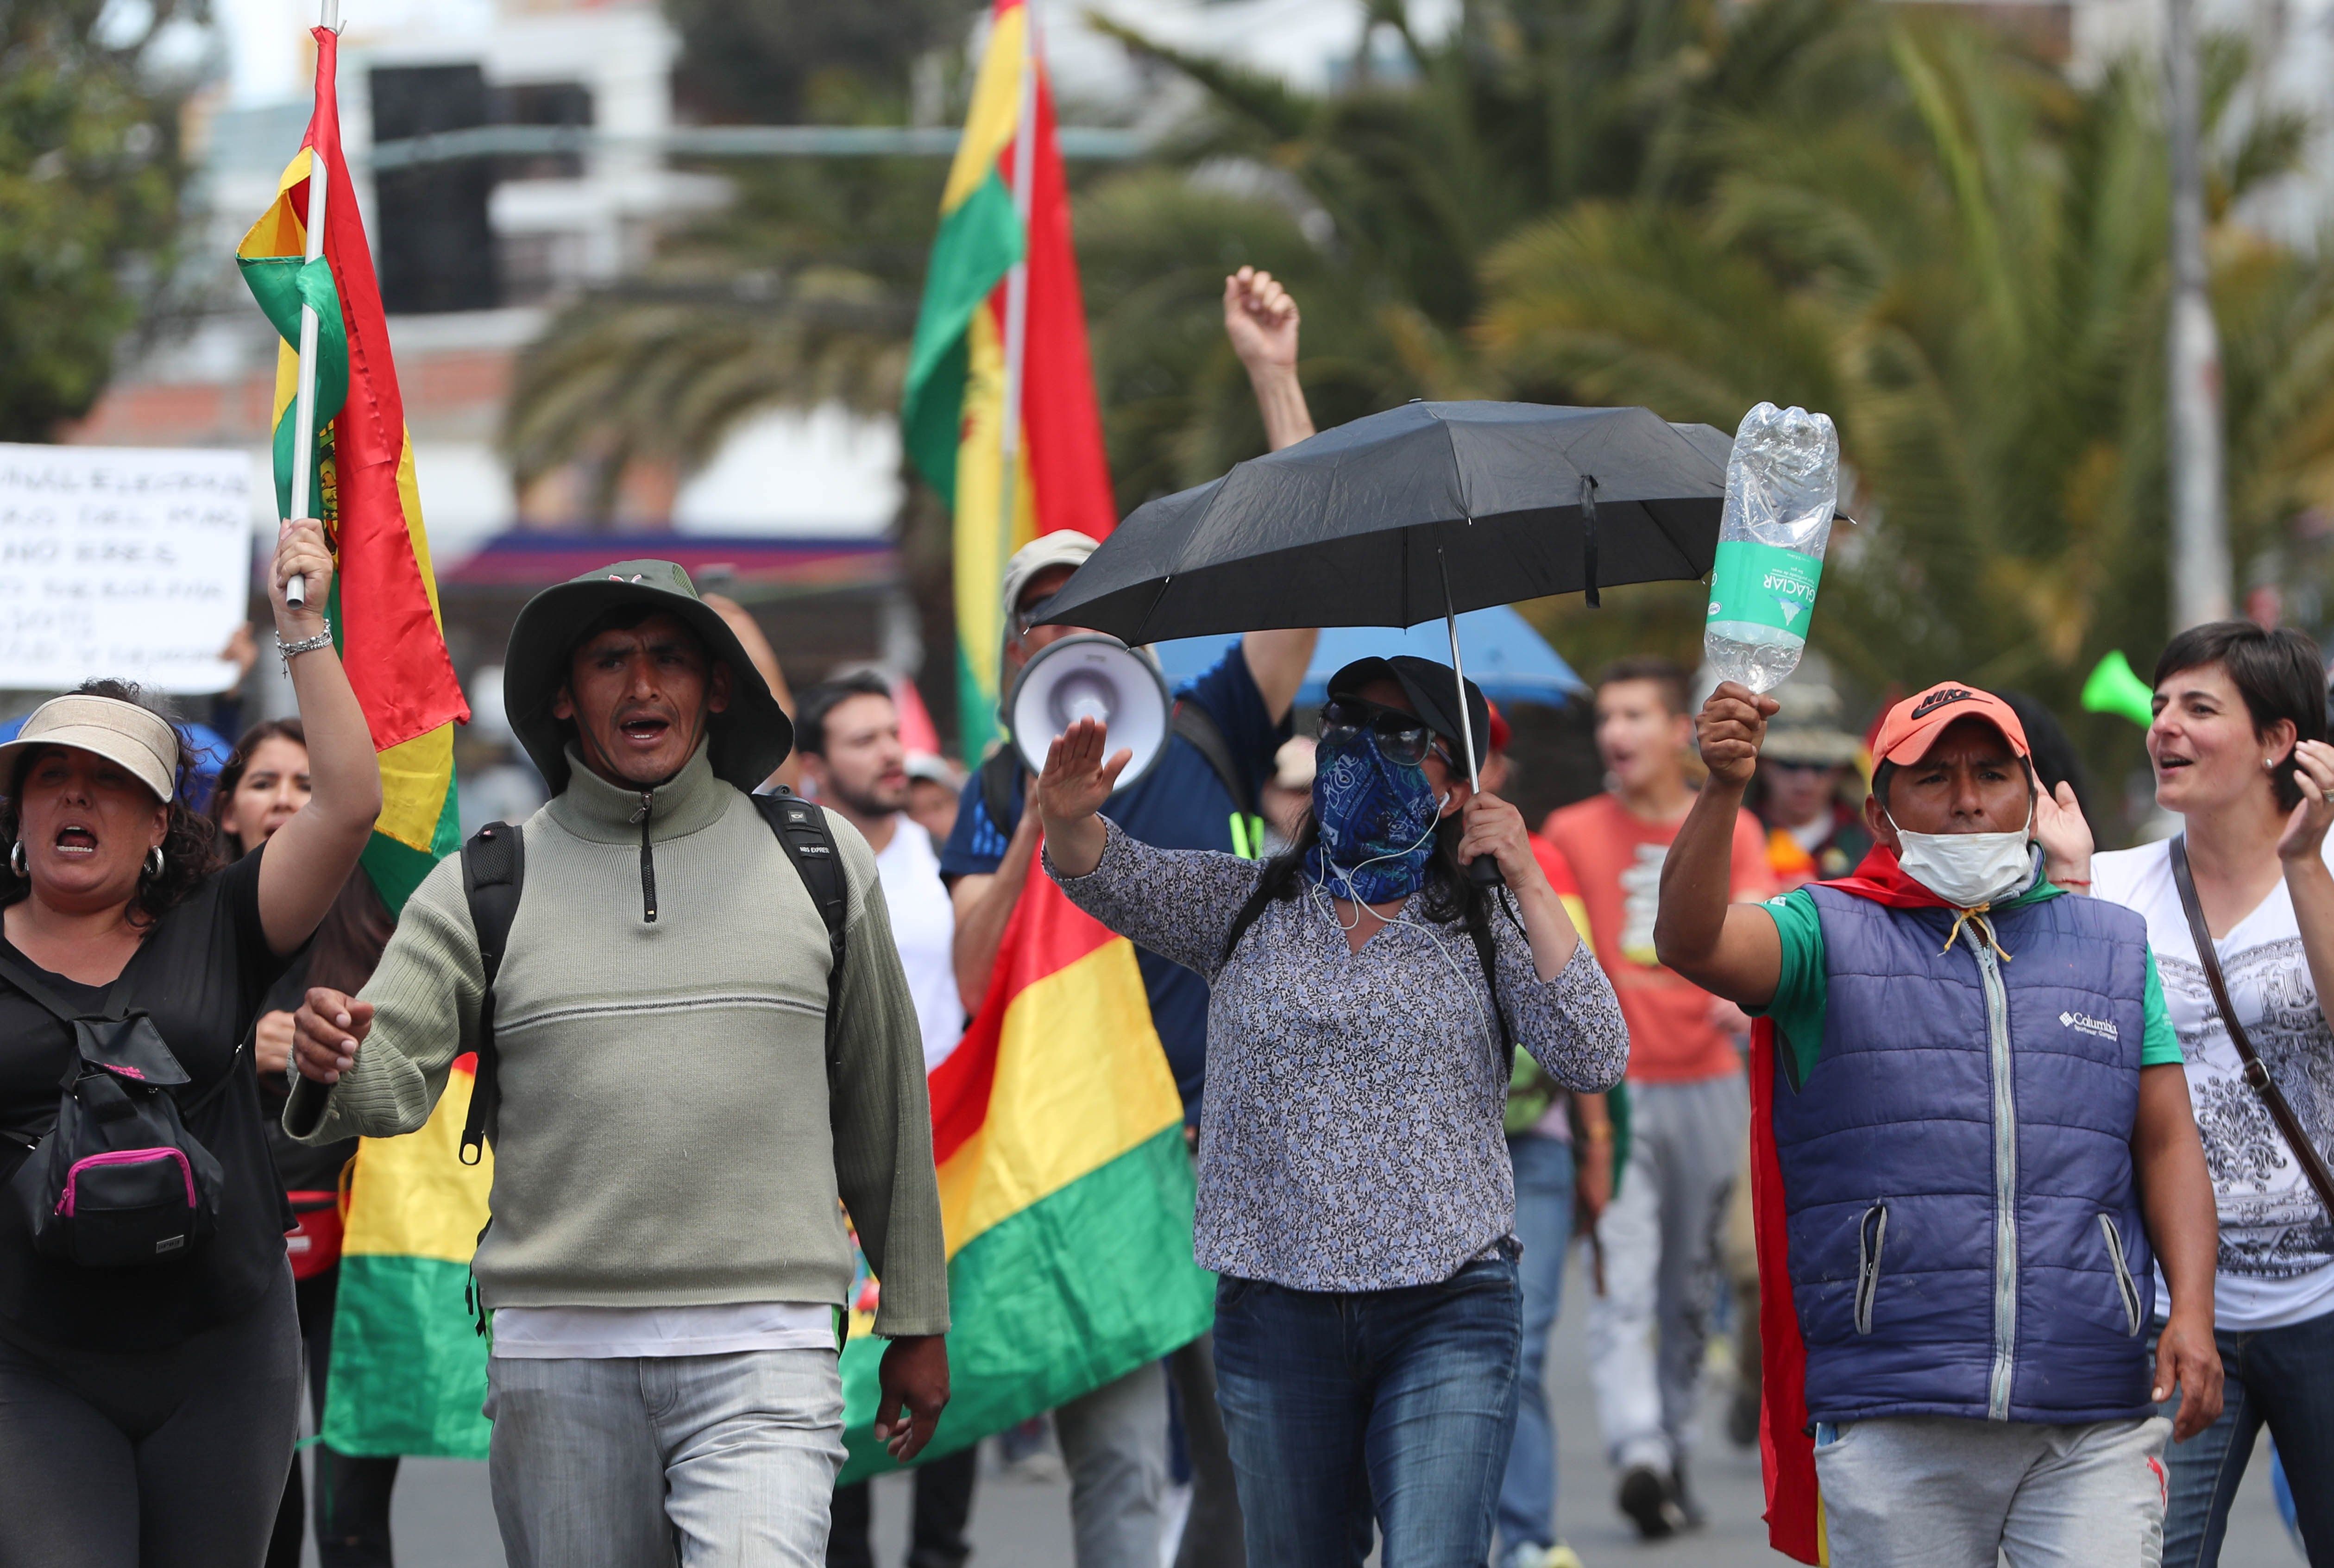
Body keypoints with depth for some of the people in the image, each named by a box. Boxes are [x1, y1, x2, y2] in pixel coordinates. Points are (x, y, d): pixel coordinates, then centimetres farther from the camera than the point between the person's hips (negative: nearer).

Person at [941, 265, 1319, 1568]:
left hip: (1232, 1141, 2)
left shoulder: (1206, 733, 12)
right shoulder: (1001, 794, 9)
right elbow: (975, 983, -4)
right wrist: (1043, 818, -14)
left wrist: (1278, 379, -3)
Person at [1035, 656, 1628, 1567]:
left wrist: (1527, 881, -8)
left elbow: (1592, 1061, -6)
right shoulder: (1245, 906, 12)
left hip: (1446, 1314, -2)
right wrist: (1070, 818, -27)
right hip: (1276, 1311, 2)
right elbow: (1112, 878, -3)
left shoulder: (1482, 933, 7)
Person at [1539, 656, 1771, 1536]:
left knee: (1692, 1291, 9)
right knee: (1622, 1284, -16)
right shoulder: (1573, 834, 5)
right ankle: (1639, 1456, -27)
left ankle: (1676, 1457, 20)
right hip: (1613, 1090, -2)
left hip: (1708, 1085, 2)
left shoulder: (1731, 833, 7)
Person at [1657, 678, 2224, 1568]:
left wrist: (2193, 1312, 0)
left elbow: (2168, 1144, 14)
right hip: (1894, 1420, -2)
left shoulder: (2112, 945, 17)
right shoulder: (1829, 935, 7)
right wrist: (1722, 790, -28)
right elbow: (1694, 943, -12)